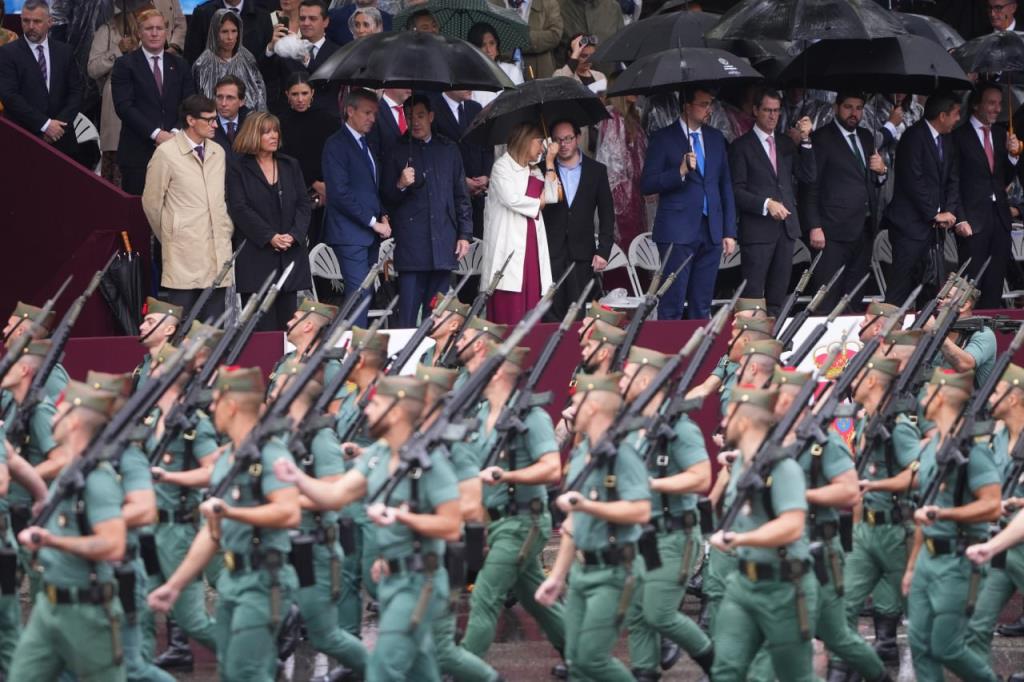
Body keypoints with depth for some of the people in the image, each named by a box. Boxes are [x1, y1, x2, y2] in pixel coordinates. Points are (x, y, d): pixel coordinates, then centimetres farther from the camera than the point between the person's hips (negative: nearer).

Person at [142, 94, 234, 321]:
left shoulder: (218, 153, 13)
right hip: (183, 255, -5)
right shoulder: (166, 153, -4)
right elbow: (151, 202, 1)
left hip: (218, 252, 5)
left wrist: (228, 231, 13)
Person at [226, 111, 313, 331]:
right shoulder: (239, 170, 1)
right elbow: (240, 210, -8)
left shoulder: (290, 166, 14)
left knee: (288, 325, 4)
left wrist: (294, 235, -8)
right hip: (256, 258, -4)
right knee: (262, 327, -7)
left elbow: (303, 203, 9)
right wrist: (270, 237, -16)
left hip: (290, 254, 4)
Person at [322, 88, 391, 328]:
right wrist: (373, 222, -13)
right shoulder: (337, 144, -8)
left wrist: (382, 217, 6)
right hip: (350, 233, -8)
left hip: (370, 234, 8)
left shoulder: (367, 146, 19)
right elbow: (340, 193, -15)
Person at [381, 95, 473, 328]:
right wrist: (400, 186, -17)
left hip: (443, 245, 3)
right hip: (411, 245, -3)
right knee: (408, 315, -6)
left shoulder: (449, 149, 13)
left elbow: (461, 195, 15)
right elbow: (387, 198, 4)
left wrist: (465, 234, 8)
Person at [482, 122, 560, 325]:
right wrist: (538, 202, 2)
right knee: (509, 307, -11)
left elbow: (552, 197, 7)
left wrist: (549, 162, 8)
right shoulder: (502, 167, 0)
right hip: (509, 243, -7)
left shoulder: (534, 171, 22)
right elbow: (511, 199, -13)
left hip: (532, 242, 7)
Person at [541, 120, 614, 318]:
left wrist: (603, 251, 1)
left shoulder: (597, 171, 9)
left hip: (582, 257, 1)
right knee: (552, 316, -7)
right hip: (550, 255, -1)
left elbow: (607, 215, 8)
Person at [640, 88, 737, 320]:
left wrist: (729, 232, 11)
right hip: (678, 231, -5)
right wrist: (680, 172, -21)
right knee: (672, 306, -7)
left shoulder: (716, 138, 14)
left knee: (702, 306, 6)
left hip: (711, 232, 5)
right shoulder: (663, 139, -2)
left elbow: (726, 186, 17)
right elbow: (647, 185, -6)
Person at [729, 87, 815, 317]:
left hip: (786, 228, 6)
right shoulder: (742, 147, -1)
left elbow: (809, 176, 7)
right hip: (757, 229, -6)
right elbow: (736, 191, -6)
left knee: (778, 296, 8)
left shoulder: (786, 144, 15)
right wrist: (766, 204, -18)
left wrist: (805, 140, -2)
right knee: (753, 295, -8)